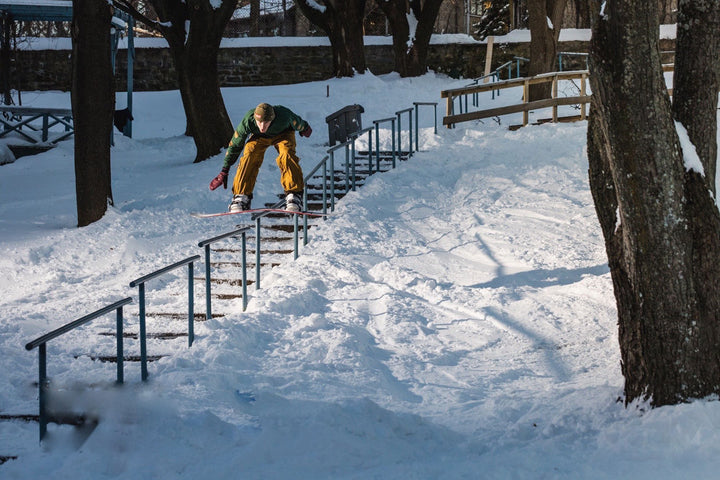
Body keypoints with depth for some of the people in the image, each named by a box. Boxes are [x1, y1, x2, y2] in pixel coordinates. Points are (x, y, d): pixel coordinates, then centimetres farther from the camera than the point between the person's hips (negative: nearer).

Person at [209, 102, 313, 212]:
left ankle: (294, 196, -30)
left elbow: (298, 123, -13)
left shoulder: (284, 115, -39)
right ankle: (241, 197, -23)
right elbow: (234, 145, -19)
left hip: (283, 133, -1)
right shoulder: (247, 121, -35)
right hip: (259, 137, 1)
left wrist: (304, 129, 10)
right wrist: (224, 171, -15)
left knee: (286, 155, -30)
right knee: (250, 156, -26)